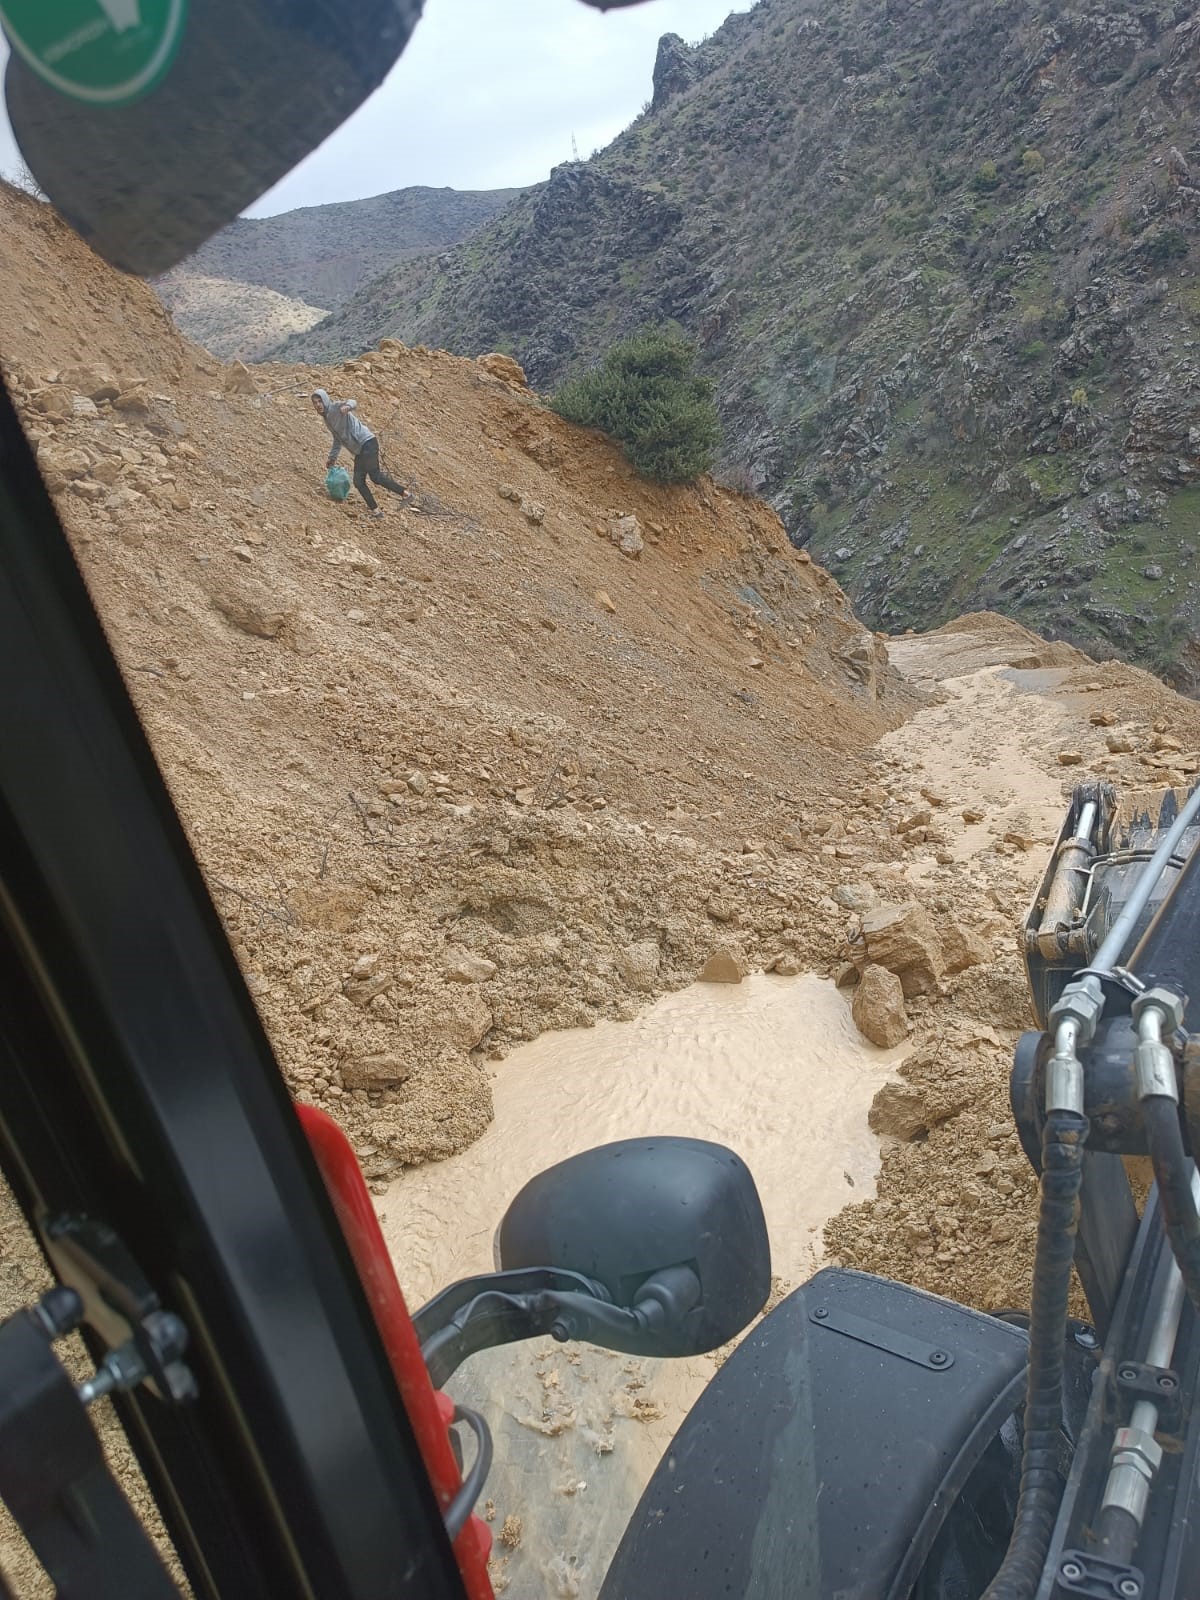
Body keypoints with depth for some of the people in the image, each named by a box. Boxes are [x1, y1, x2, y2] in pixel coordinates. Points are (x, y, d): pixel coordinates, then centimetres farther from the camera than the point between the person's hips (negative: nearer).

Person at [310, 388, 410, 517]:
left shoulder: (337, 407, -7)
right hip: (359, 451, 9)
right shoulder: (327, 419, 20)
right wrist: (332, 457, 33)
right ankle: (375, 511, 8)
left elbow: (353, 402, -29)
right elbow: (338, 440, 32)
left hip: (367, 443, -9)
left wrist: (348, 406, -52)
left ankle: (405, 493, -6)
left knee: (375, 476, -15)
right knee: (358, 481, 6)